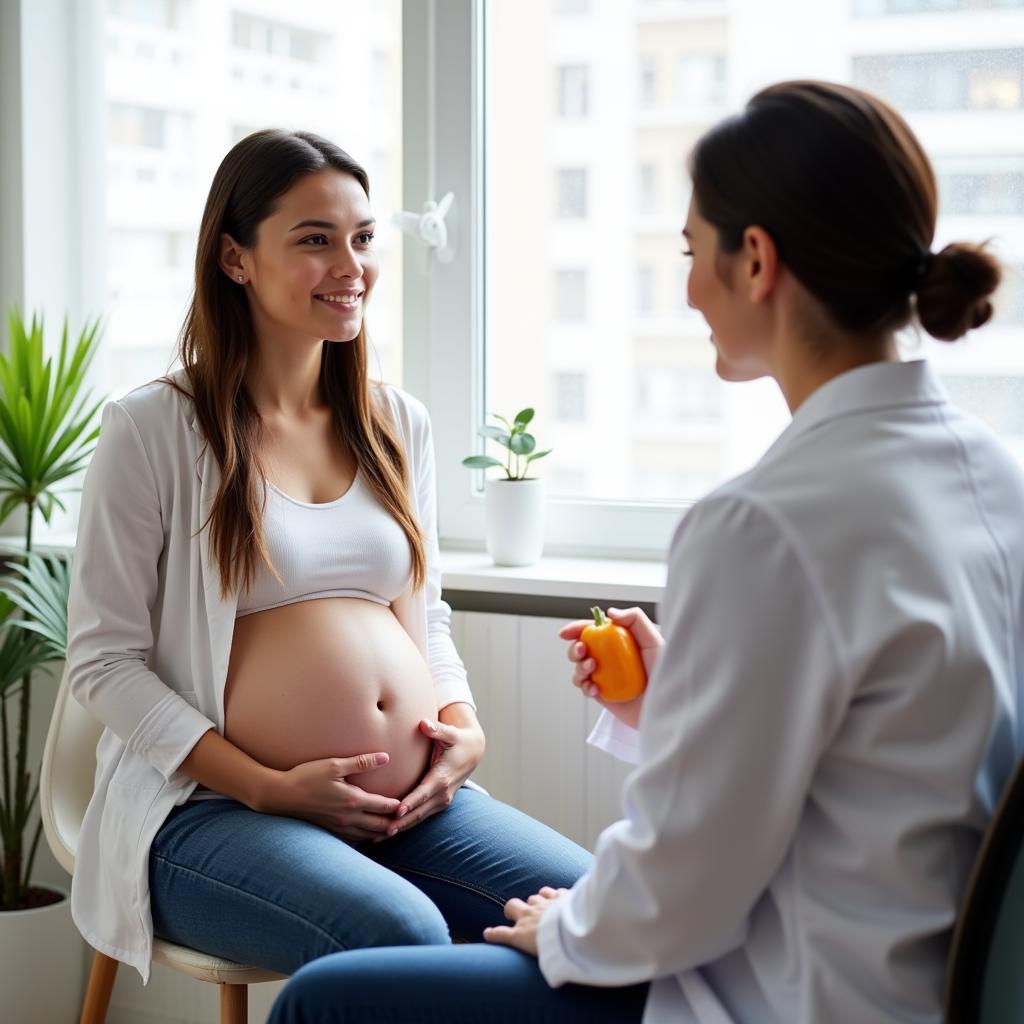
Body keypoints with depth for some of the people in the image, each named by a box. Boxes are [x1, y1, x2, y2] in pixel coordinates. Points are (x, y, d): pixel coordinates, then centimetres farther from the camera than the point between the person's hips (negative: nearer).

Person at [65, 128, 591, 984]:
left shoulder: (398, 423, 14)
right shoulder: (152, 430, -2)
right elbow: (104, 661, -4)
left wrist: (465, 726, 1)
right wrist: (268, 787, -13)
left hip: (416, 802, 5)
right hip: (213, 811, -5)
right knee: (403, 933, -34)